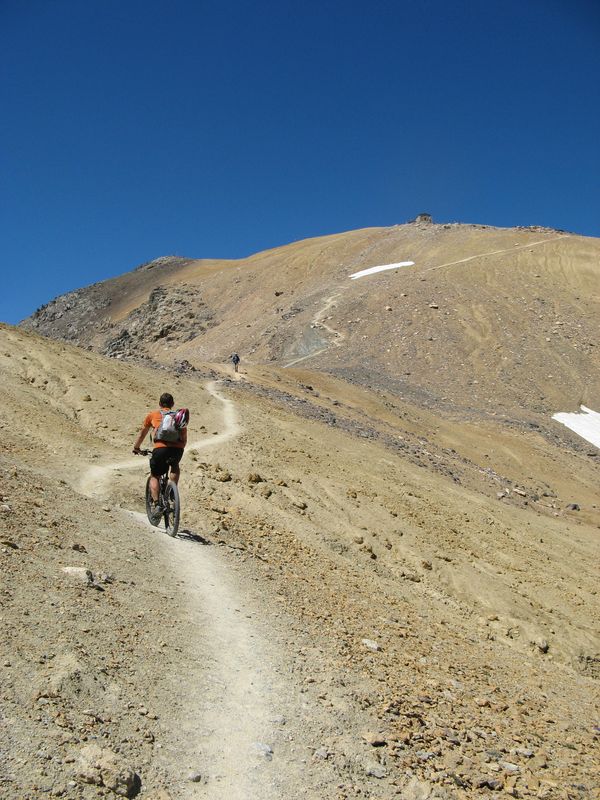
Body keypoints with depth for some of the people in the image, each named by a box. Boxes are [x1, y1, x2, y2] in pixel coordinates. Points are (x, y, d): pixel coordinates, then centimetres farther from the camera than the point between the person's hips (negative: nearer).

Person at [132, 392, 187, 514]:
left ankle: (156, 504, 2)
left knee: (154, 476, 17)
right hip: (177, 449, 2)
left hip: (161, 448, -2)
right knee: (175, 467, 34)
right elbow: (184, 439, 29)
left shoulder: (153, 415, 21)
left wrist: (136, 448, 48)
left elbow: (142, 433, 33)